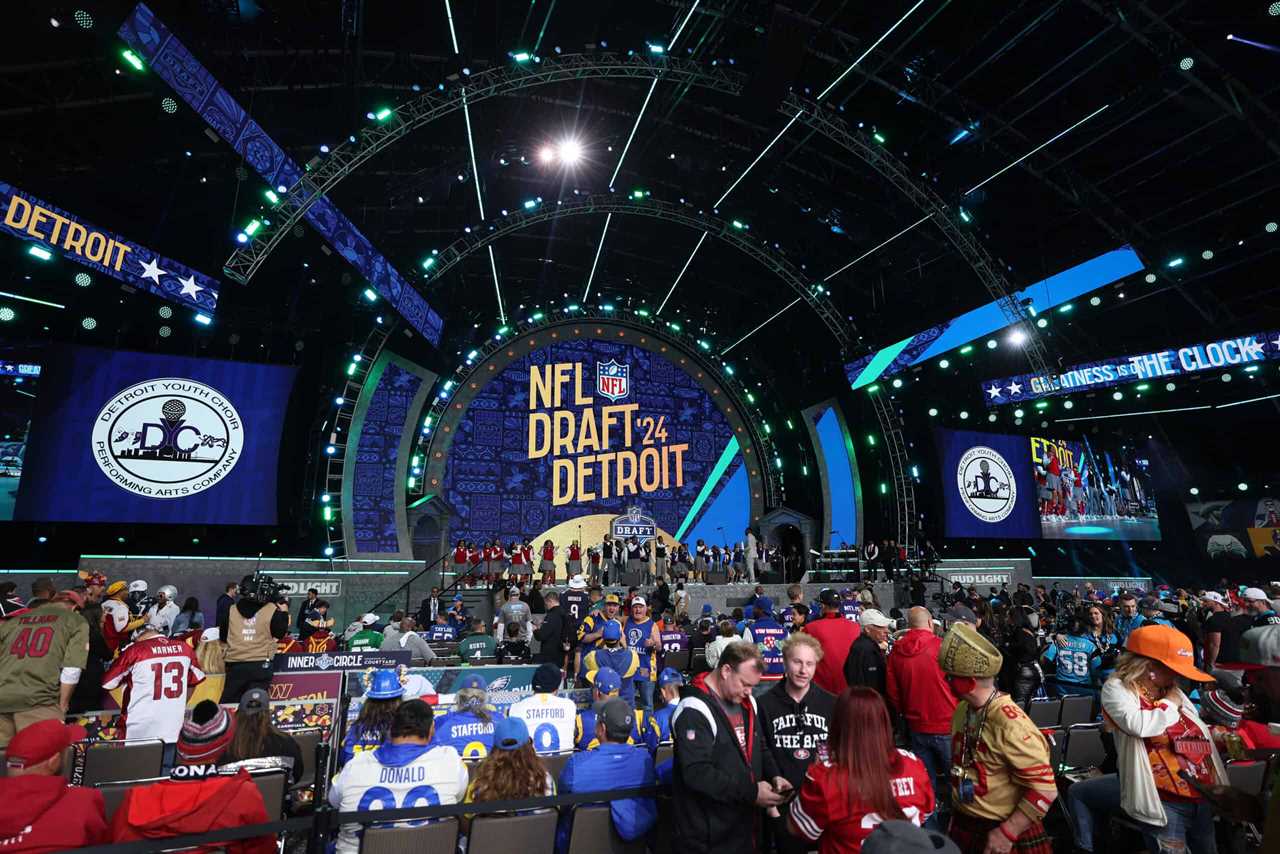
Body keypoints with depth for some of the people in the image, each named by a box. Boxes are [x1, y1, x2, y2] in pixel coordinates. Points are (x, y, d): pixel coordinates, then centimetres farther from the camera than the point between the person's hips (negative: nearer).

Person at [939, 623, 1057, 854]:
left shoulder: (1009, 723, -25)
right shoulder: (962, 709, -1)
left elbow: (1045, 789, -24)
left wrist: (1007, 833, -21)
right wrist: (954, 811, 13)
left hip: (1000, 833, -6)